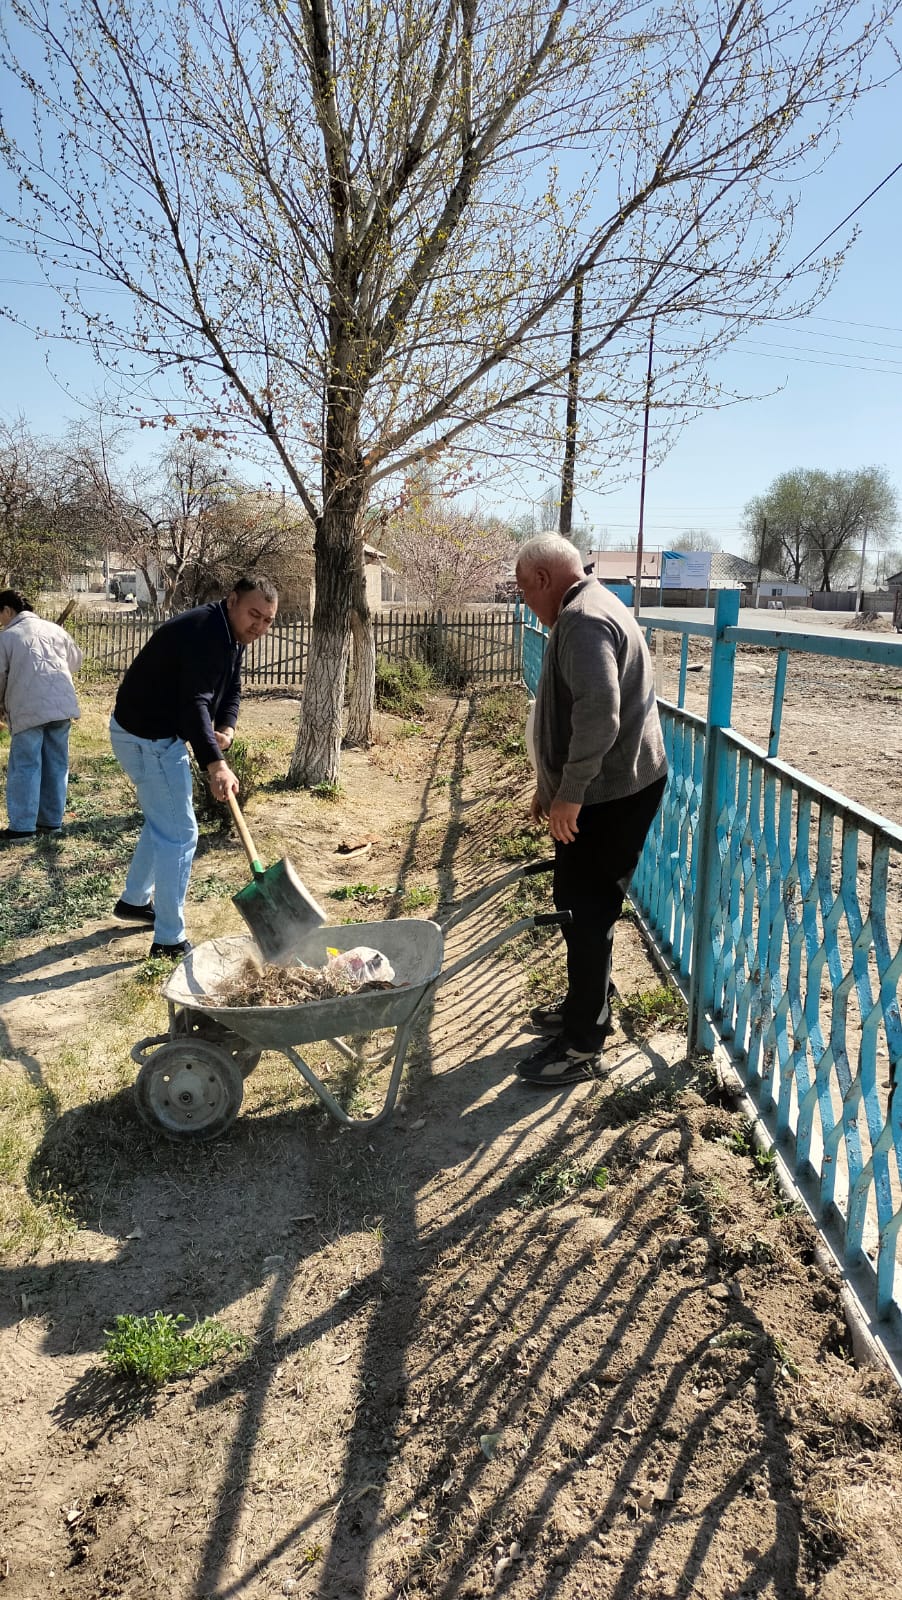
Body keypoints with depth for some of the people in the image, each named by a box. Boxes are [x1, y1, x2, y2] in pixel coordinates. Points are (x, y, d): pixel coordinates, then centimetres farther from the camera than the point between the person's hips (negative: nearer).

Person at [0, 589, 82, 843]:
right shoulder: (53, 628, 14)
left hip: (28, 708, -4)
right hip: (61, 705, 5)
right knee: (56, 765, 11)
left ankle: (22, 826, 2)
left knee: (25, 767, 1)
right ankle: (51, 820, 17)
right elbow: (75, 661, 25)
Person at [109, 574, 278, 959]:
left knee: (162, 822, 24)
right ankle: (169, 940, 2)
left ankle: (134, 900, 42)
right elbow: (194, 704, -38)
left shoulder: (232, 636, 6)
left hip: (159, 734, 10)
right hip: (147, 738, -10)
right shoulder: (205, 633, -27)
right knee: (179, 833, -7)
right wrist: (215, 765, -49)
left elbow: (230, 690, 9)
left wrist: (226, 729, -13)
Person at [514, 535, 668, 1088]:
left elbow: (599, 713, -31)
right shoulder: (591, 609, 17)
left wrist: (570, 792, -24)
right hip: (609, 788, 11)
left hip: (610, 795, -11)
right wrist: (551, 785, 24)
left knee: (588, 911, -3)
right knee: (583, 903, 20)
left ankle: (582, 1044, 8)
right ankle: (589, 1007, 35)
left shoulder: (583, 619, -19)